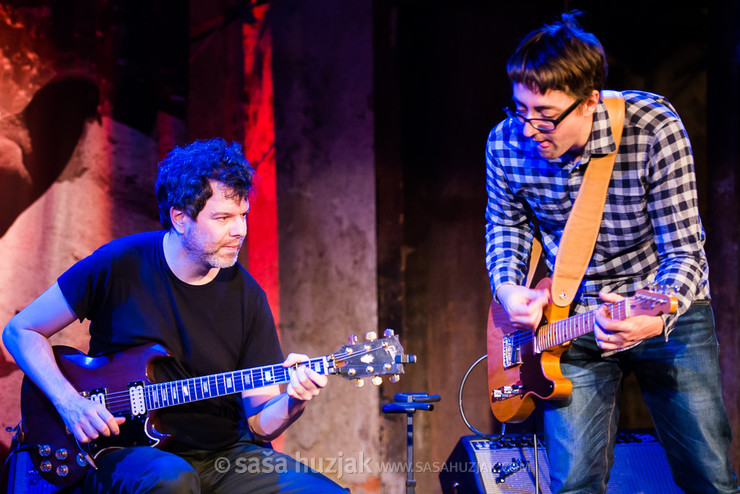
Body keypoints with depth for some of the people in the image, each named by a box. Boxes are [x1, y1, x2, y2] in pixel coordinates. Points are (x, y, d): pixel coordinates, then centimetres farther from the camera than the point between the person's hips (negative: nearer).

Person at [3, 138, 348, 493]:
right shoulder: (120, 264, -7)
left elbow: (259, 422, 5)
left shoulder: (246, 295, 2)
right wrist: (70, 403, -12)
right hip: (127, 450, -3)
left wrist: (292, 403, -19)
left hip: (222, 454, 4)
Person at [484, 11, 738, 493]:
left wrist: (655, 320, -39)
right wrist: (508, 288, -10)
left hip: (666, 308, -2)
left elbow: (685, 253, -20)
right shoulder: (506, 144, -12)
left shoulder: (655, 129, -22)